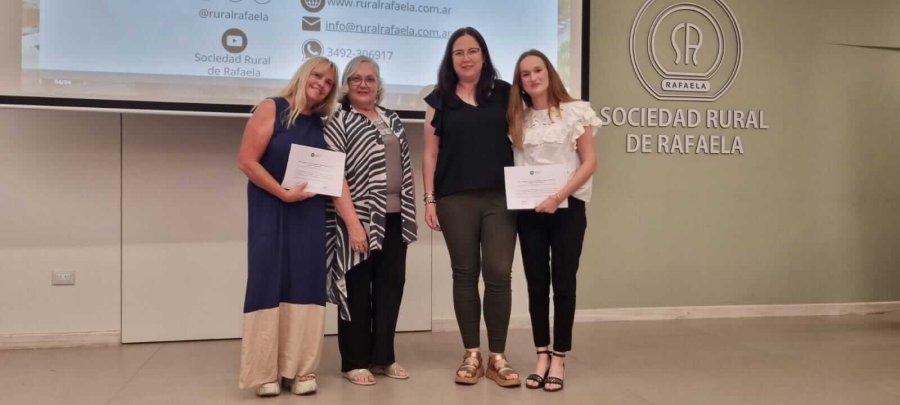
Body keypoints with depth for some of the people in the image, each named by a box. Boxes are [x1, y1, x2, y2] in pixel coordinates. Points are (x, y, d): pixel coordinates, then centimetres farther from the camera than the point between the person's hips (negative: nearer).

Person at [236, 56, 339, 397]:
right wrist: (284, 193, -16)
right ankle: (266, 372, 7)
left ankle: (301, 369, 10)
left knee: (305, 282, 2)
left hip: (309, 213, 5)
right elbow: (246, 161, -12)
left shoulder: (321, 124, 10)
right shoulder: (271, 108, -5)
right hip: (271, 210, -4)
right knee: (269, 282, -2)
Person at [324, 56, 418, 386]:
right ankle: (354, 362, 14)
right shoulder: (338, 120, -4)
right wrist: (353, 222, -20)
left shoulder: (392, 119, 15)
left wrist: (409, 212, 11)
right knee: (357, 289, 3)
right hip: (360, 218, -6)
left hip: (394, 217, 6)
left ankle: (383, 356, 21)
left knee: (391, 285, 8)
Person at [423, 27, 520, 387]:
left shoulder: (504, 93, 7)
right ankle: (471, 355, 17)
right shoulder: (439, 99, 7)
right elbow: (430, 153, 6)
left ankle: (497, 357, 9)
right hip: (455, 200, 0)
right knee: (465, 274, 7)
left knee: (498, 274, -3)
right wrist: (429, 199, -1)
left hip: (500, 196, 0)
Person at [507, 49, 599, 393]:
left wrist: (558, 196, -15)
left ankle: (559, 358, 10)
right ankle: (542, 355, 17)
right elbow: (511, 164, 11)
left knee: (563, 283, 1)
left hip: (567, 207, -3)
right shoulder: (518, 118, 9)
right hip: (528, 209, 3)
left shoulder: (574, 111, -1)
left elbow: (589, 162, -6)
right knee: (536, 283, 7)